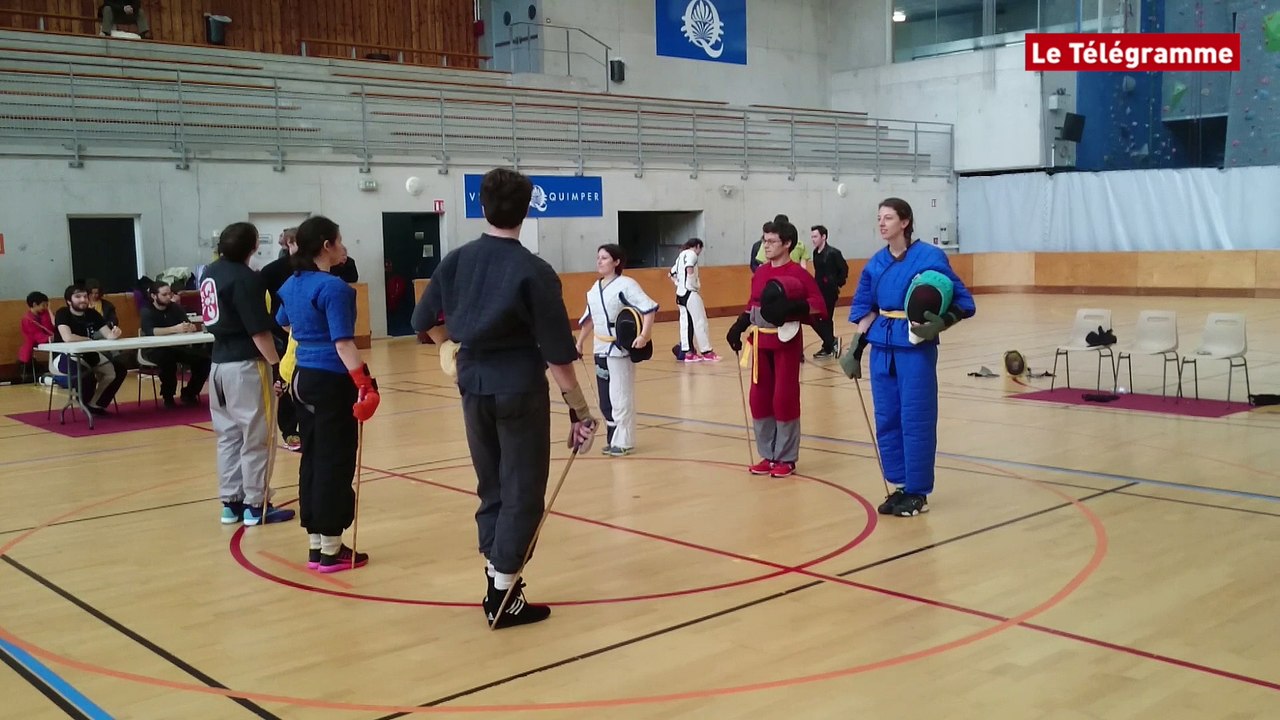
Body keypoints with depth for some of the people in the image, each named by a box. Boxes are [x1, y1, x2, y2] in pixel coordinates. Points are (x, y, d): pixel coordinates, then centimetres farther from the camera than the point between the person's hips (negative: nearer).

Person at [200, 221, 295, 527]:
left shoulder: (209, 273, 9)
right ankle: (256, 506, 6)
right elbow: (259, 331, -20)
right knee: (256, 438, 1)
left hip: (219, 363, 8)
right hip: (246, 366, -8)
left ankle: (231, 502, 18)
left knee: (228, 436, 13)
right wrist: (276, 365, -18)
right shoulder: (246, 278, -17)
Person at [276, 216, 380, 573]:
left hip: (303, 378, 9)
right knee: (335, 463, -1)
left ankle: (315, 546, 19)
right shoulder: (333, 287, -17)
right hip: (332, 382, -9)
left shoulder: (291, 285, 10)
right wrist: (365, 383, -28)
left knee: (312, 459, 13)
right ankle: (331, 551, 5)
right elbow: (343, 343, -24)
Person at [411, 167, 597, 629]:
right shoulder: (533, 271, -13)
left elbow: (425, 320, 12)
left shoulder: (457, 260, 1)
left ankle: (497, 580, 24)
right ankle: (505, 596, 8)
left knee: (491, 487, 18)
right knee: (522, 491, 4)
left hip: (474, 388, 5)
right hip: (520, 389, -5)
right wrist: (578, 407, -7)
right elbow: (557, 351, -14)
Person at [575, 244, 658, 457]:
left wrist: (644, 335, -29)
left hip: (620, 350, -7)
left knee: (621, 397, -2)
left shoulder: (626, 285, -12)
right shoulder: (595, 288, 11)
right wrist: (580, 342, 22)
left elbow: (649, 308, -19)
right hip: (601, 350, 7)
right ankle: (613, 440, 23)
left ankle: (624, 442, 9)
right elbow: (589, 318, 23)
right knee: (605, 399, 11)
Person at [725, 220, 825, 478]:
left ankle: (786, 459, 11)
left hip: (786, 342, -7)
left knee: (785, 399, -2)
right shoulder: (760, 273, 9)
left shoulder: (798, 274, -11)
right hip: (761, 343, 7)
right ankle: (768, 455, 21)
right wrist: (739, 327, 5)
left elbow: (819, 306, -14)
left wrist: (793, 307, -29)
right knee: (759, 399, 9)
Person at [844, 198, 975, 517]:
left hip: (916, 347, -6)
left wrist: (940, 324, -25)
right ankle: (900, 486, 22)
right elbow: (866, 308, 12)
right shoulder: (876, 262, 6)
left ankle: (918, 492, 10)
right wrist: (856, 345, 5)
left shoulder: (929, 257, -10)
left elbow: (963, 301, -9)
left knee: (915, 420, -1)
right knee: (886, 419, 10)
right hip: (882, 347, 6)